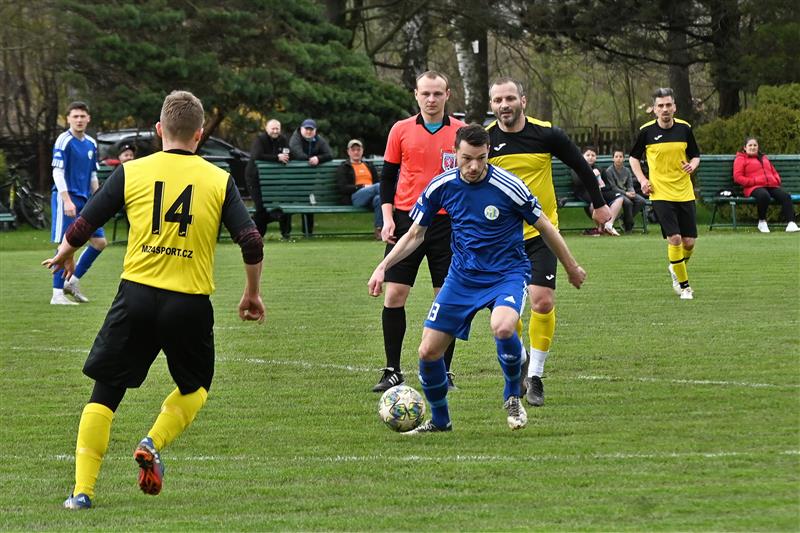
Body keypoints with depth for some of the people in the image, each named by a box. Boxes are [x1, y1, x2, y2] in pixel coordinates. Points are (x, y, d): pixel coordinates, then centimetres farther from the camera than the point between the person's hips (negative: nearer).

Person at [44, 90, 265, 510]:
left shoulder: (132, 172, 2)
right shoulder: (219, 180, 2)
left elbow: (83, 227, 4)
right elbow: (251, 242, -3)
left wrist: (64, 255, 26)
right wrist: (252, 294, 13)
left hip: (136, 295, 0)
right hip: (191, 303, 0)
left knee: (105, 392, 9)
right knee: (195, 387, 25)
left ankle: (82, 490, 0)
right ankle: (153, 444, -1)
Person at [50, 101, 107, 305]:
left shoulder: (91, 144, 13)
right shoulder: (64, 141, -10)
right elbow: (58, 172, -14)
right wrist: (67, 200, -21)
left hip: (85, 200, 8)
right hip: (66, 198, -8)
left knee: (99, 241, 7)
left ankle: (73, 281, 19)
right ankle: (57, 294, -4)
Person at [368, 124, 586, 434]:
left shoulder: (508, 187, -16)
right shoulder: (441, 186, -6)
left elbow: (545, 228, -3)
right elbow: (415, 235, 7)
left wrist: (571, 268, 7)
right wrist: (383, 267, -4)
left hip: (507, 272, -4)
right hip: (462, 277, 4)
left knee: (502, 328, -35)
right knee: (428, 352, -3)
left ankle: (513, 397, -6)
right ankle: (439, 420, 24)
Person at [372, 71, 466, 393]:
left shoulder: (461, 133, 3)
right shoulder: (401, 131, 4)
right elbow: (388, 176, 9)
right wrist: (387, 217, -2)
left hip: (446, 222, 0)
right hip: (406, 220, 0)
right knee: (394, 295, -4)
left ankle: (443, 371, 11)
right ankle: (392, 371, 3)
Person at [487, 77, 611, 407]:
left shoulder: (546, 135, -8)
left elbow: (581, 166, 7)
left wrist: (599, 204, 14)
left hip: (540, 232, -1)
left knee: (543, 302, -14)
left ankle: (535, 376, 0)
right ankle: (521, 361, 30)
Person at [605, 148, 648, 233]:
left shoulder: (627, 170, 11)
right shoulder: (609, 171, -6)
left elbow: (630, 185, 7)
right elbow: (613, 188, -11)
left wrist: (632, 192, -17)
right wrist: (626, 193, -21)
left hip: (628, 193, 6)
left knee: (642, 201, -19)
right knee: (628, 202, -35)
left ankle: (624, 219, -9)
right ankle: (628, 226, -17)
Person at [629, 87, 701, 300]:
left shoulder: (684, 128, 1)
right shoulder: (646, 131, -4)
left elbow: (695, 155, 12)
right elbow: (634, 157, 10)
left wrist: (692, 165, -11)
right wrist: (642, 179, -4)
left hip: (684, 193, 3)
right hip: (660, 193, -3)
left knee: (689, 241, 1)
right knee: (674, 238, -14)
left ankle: (676, 269, 32)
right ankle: (683, 284, 1)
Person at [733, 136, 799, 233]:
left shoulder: (764, 158, 33)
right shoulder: (741, 159, 14)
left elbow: (774, 173, 37)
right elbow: (738, 177, 1)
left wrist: (776, 180, 12)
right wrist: (754, 181, -11)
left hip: (772, 185, 5)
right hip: (755, 187, -5)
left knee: (786, 196, -25)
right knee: (764, 196, -41)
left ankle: (791, 223, -36)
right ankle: (762, 222, -21)